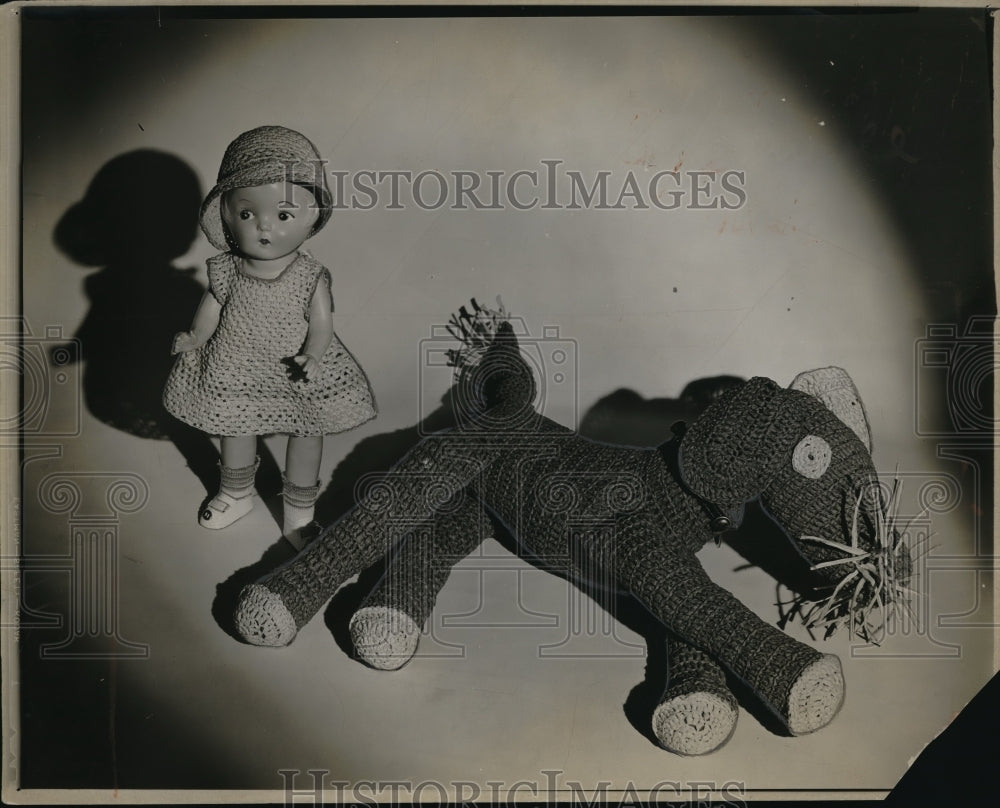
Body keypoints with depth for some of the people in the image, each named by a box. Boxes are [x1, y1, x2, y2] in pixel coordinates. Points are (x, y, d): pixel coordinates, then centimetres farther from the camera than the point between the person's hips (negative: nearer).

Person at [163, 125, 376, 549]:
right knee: (236, 432, 24)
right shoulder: (226, 271, -14)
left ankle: (299, 514, 38)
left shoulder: (311, 276, -20)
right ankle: (236, 493, 54)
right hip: (235, 377, 2)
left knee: (306, 436, 14)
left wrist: (312, 358, -34)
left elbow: (321, 323, -18)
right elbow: (211, 308, -3)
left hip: (296, 377, -2)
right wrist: (194, 337, -20)